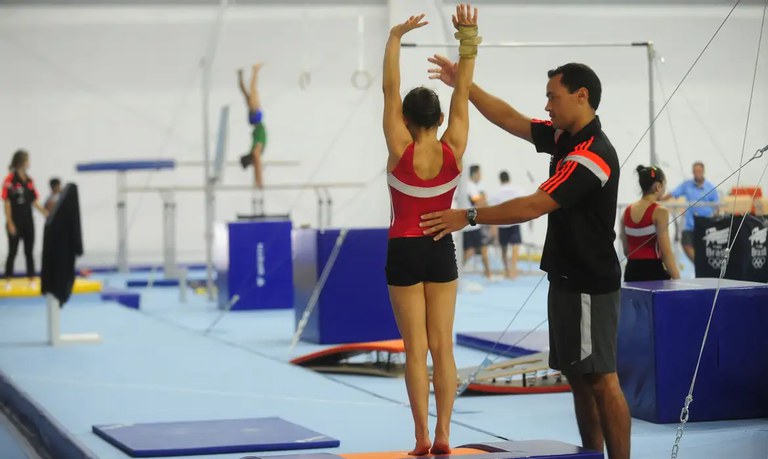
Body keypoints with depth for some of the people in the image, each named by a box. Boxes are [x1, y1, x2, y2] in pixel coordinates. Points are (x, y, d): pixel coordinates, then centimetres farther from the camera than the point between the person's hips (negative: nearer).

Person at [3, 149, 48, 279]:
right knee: (12, 252, 0)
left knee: (29, 252, 8)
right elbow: (7, 203, -11)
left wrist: (45, 212, -2)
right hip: (15, 223, -6)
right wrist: (10, 223, -14)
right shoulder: (10, 180, -10)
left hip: (28, 221, 6)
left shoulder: (29, 181, 8)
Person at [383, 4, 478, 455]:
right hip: (442, 250, 2)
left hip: (404, 251, -2)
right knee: (443, 346, 5)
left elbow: (390, 90, -12)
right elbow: (463, 93, -4)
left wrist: (396, 37, -12)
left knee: (416, 349, 0)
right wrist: (468, 39, -8)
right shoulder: (453, 151, -6)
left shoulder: (401, 151, -12)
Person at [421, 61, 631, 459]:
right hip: (567, 279, 10)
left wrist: (469, 217, -20)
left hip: (589, 286, -10)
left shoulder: (592, 157, -21)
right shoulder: (564, 138, 9)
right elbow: (510, 120, 17)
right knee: (577, 375, 13)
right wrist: (463, 84, 13)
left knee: (600, 379, -8)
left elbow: (533, 206, -24)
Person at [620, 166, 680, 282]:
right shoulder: (659, 212, -9)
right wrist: (677, 280, -14)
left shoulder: (628, 211, 9)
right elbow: (666, 251, -14)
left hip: (631, 272, 6)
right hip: (654, 272, -6)